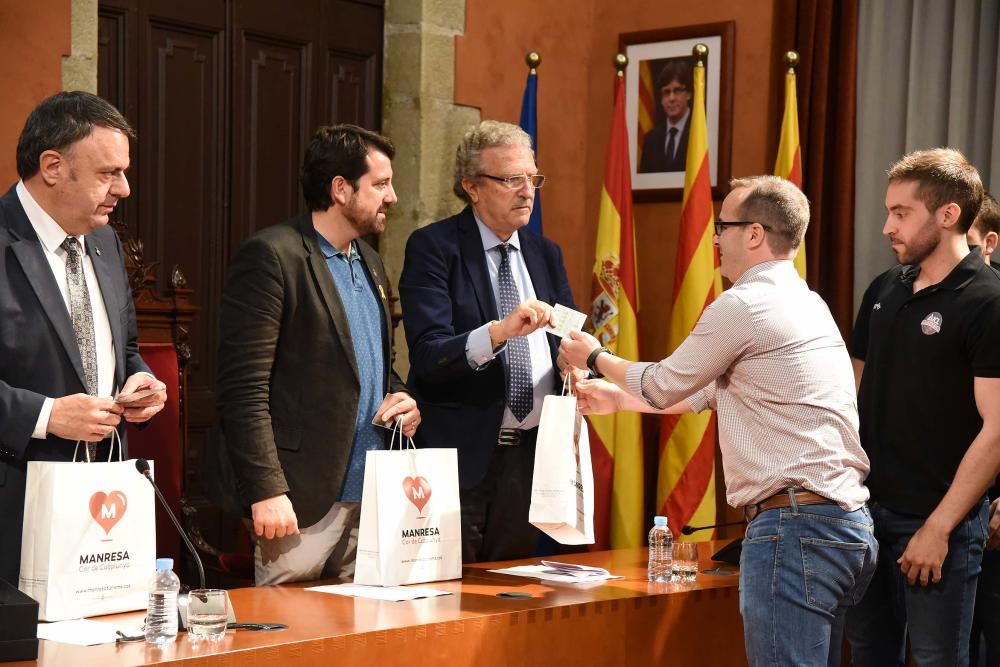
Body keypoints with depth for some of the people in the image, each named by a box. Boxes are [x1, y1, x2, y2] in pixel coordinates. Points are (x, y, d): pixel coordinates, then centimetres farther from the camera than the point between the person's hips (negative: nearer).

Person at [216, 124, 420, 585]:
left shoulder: (370, 263, 17)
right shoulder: (272, 257, -10)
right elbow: (245, 388, -15)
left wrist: (400, 398, 6)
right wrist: (266, 490, -20)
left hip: (373, 497, 8)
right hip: (304, 502, -8)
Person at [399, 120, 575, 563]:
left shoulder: (546, 254, 13)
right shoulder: (433, 247, -6)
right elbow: (427, 355, -17)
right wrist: (500, 331, -33)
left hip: (530, 456, 5)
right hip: (459, 456, -5)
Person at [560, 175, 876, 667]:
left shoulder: (744, 305, -10)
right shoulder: (803, 301, 20)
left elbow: (664, 386, 3)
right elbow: (710, 391, 29)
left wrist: (596, 358, 21)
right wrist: (617, 397, 36)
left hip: (793, 525, -10)